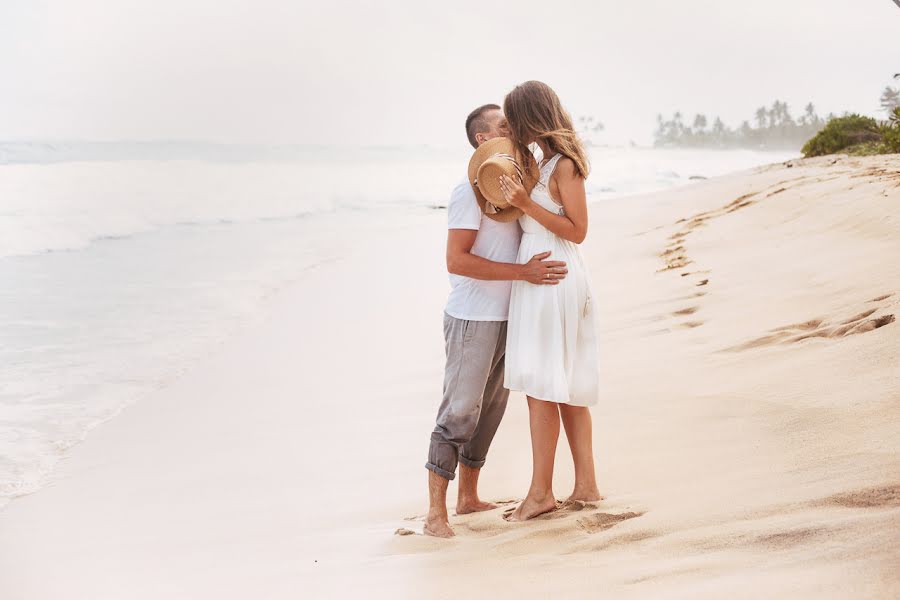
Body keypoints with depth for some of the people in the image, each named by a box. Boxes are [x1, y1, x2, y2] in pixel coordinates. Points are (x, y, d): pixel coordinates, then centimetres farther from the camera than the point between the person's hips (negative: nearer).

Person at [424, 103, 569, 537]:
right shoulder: (471, 191, -14)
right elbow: (456, 260, -21)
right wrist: (522, 272, -25)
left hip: (504, 318, 9)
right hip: (472, 319, -9)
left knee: (490, 408, 12)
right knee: (459, 411, -8)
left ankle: (468, 497, 21)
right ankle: (435, 513, -4)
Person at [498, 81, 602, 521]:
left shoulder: (565, 165, -13)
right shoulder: (544, 162, 15)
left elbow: (577, 230, -15)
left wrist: (526, 203, -22)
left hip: (552, 281, -10)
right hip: (542, 281, 10)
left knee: (541, 386, -6)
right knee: (567, 386, 11)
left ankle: (541, 492, -2)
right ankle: (585, 485, 15)